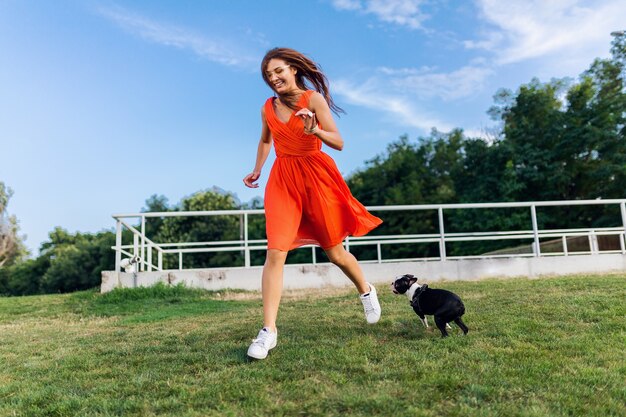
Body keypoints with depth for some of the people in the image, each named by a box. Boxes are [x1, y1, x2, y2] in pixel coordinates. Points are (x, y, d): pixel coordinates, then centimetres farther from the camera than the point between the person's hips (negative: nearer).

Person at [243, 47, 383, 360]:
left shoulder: (313, 99, -6)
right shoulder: (268, 108, 8)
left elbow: (339, 143, -12)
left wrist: (315, 130, -29)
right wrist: (256, 170, 22)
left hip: (316, 176, -3)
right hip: (282, 180, 3)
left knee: (334, 252, 8)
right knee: (275, 252, -12)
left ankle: (366, 290, 39)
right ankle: (269, 330, -6)